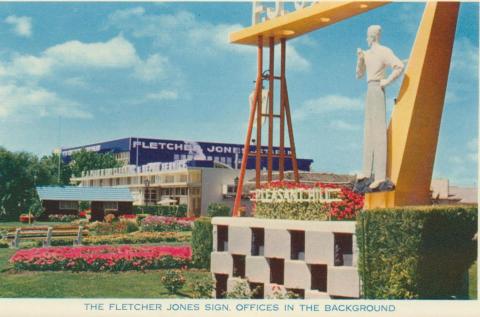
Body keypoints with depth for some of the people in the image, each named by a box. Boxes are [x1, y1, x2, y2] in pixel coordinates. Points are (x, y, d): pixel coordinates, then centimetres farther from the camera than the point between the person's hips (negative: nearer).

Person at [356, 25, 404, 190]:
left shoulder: (384, 51, -9)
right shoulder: (367, 53, 16)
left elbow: (399, 66, -22)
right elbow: (359, 74, 19)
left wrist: (387, 81, -15)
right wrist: (360, 58, 5)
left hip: (378, 90, -9)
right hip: (370, 90, 9)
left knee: (379, 129, -12)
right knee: (368, 130, 10)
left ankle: (380, 174, -15)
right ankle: (367, 171, 15)